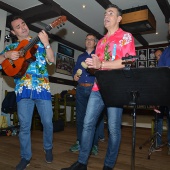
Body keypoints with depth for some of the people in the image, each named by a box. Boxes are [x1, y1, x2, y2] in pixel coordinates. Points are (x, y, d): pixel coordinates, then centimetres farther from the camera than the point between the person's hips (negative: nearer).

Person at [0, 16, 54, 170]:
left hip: (42, 88, 0)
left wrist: (46, 43, -15)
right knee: (24, 126, 4)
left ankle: (48, 148, 29)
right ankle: (26, 157, 22)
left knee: (47, 122, 4)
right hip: (23, 90, 1)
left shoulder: (40, 43, 11)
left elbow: (51, 60, -2)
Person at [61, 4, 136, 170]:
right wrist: (90, 64, 1)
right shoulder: (101, 41, 24)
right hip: (98, 88, 7)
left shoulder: (126, 36, 3)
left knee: (113, 128, 0)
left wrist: (101, 65, -17)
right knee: (87, 124, 3)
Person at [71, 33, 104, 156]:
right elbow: (75, 70, 22)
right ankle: (79, 142, 21)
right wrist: (74, 75, 1)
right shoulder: (80, 56, 22)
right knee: (80, 116, 8)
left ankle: (94, 144, 8)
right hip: (81, 89, 5)